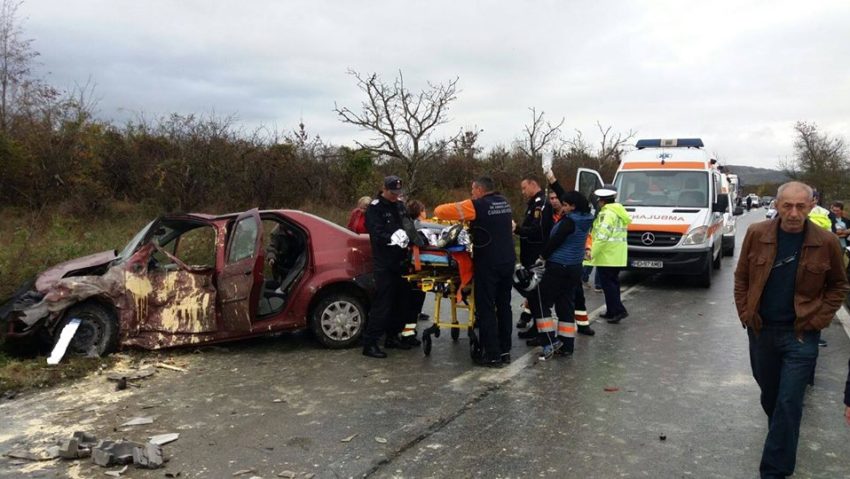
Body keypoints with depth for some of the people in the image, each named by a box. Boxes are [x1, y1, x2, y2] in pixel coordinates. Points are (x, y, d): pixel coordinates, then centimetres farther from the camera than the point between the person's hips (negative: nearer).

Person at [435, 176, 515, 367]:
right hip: (508, 262, 7)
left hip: (488, 264, -7)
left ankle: (492, 355, 1)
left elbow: (440, 211, -8)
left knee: (486, 309, -1)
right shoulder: (504, 203, 10)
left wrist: (438, 211, 14)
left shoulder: (477, 205, -11)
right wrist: (473, 221, 25)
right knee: (504, 306, 13)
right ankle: (505, 351, 19)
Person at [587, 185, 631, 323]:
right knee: (613, 283, 15)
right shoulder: (619, 212, 17)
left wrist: (593, 252, -17)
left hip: (607, 256, -10)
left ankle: (618, 310, -7)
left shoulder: (607, 213, -15)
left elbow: (602, 235, -24)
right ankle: (612, 311, 21)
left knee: (607, 283, -5)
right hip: (618, 256, 10)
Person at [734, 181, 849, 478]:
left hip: (801, 335, -2)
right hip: (761, 330, 2)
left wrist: (819, 319, -6)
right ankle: (782, 434, 47)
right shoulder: (756, 234, -7)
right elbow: (741, 277, 4)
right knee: (769, 393, 19)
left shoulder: (826, 242, -9)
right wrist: (745, 314, -2)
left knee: (788, 403, -3)